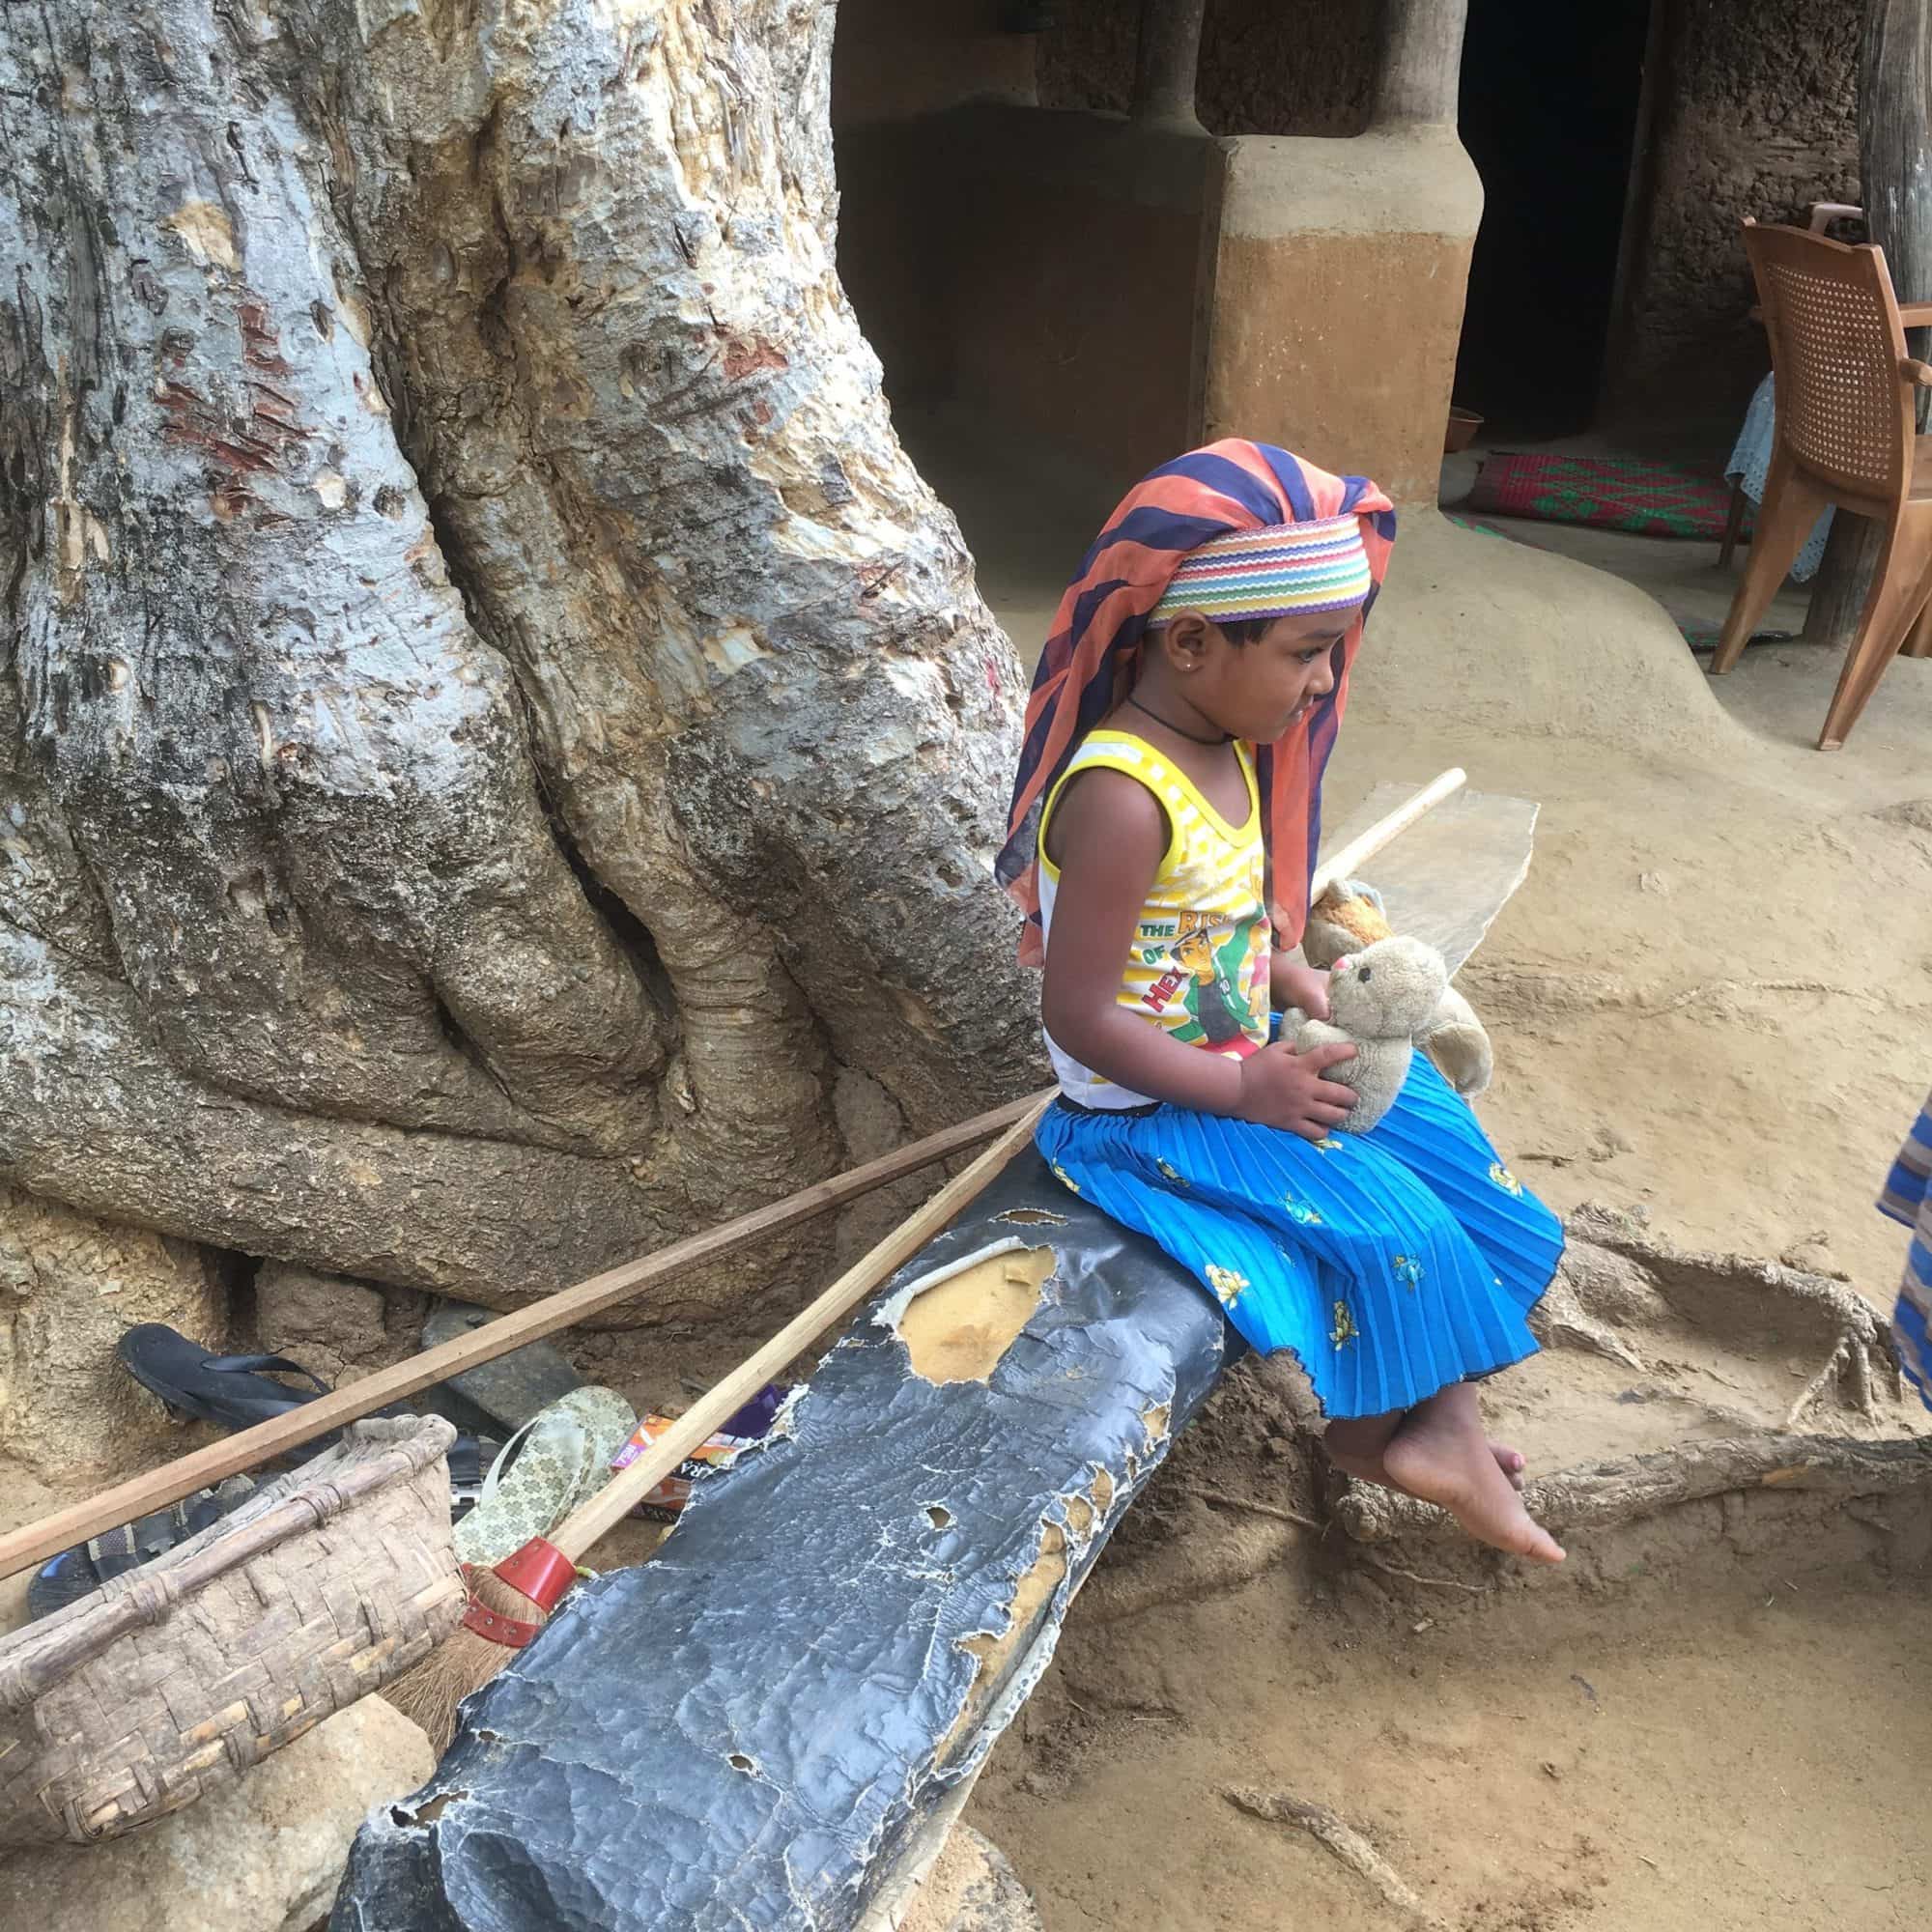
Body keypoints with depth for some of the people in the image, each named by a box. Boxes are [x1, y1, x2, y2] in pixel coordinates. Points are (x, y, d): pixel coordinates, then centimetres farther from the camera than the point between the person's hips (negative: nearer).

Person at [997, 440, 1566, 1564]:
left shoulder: (1226, 744, -1)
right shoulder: (1121, 799, -30)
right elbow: (1080, 1017, -27)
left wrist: (1297, 984, -2)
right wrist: (1245, 1094, -22)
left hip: (1246, 1057, 9)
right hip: (1152, 1107, -9)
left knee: (1445, 1147, 7)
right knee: (1384, 1220, -10)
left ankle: (1433, 1420, 14)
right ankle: (1387, 1429, 16)